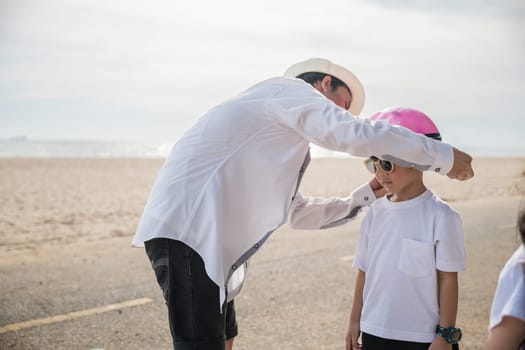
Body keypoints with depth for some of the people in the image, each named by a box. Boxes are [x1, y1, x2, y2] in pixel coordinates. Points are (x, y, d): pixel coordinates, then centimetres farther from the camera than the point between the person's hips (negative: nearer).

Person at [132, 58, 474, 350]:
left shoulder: (283, 139, 26)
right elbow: (357, 135, -16)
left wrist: (366, 195, 29)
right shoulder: (288, 89, -2)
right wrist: (444, 156, -9)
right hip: (187, 229, -11)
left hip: (203, 234, 11)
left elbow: (298, 212, 33)